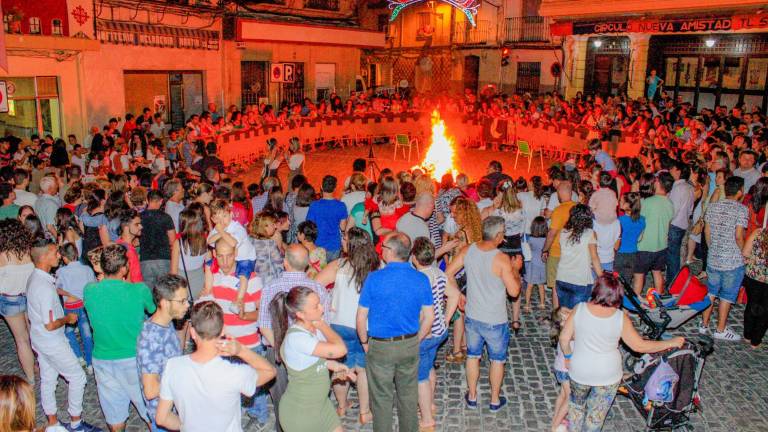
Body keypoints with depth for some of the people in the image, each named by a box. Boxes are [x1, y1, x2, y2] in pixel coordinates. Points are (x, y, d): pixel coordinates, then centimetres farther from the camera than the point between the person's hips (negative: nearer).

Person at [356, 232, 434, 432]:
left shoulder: (374, 278, -16)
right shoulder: (421, 279, -8)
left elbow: (361, 317, -10)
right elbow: (429, 317, -2)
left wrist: (365, 342, 6)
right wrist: (416, 340, 12)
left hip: (380, 347, -3)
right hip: (410, 345, 3)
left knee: (382, 398, 14)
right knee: (408, 395, 22)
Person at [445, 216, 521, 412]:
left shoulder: (467, 251, -9)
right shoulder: (502, 259, -24)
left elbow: (447, 274, -4)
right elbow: (514, 291, -19)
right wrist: (516, 268, -4)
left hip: (472, 317, 4)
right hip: (495, 321, -4)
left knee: (473, 356, 22)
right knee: (497, 359, 18)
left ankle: (472, 397, 36)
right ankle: (495, 400, 33)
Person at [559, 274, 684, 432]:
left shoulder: (580, 309, -17)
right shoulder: (620, 318, -18)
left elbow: (564, 338, -12)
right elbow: (639, 346, -10)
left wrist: (568, 356, 9)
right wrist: (671, 343, 3)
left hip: (579, 372, 1)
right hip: (607, 377, -1)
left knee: (576, 404, 29)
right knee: (596, 415, 20)